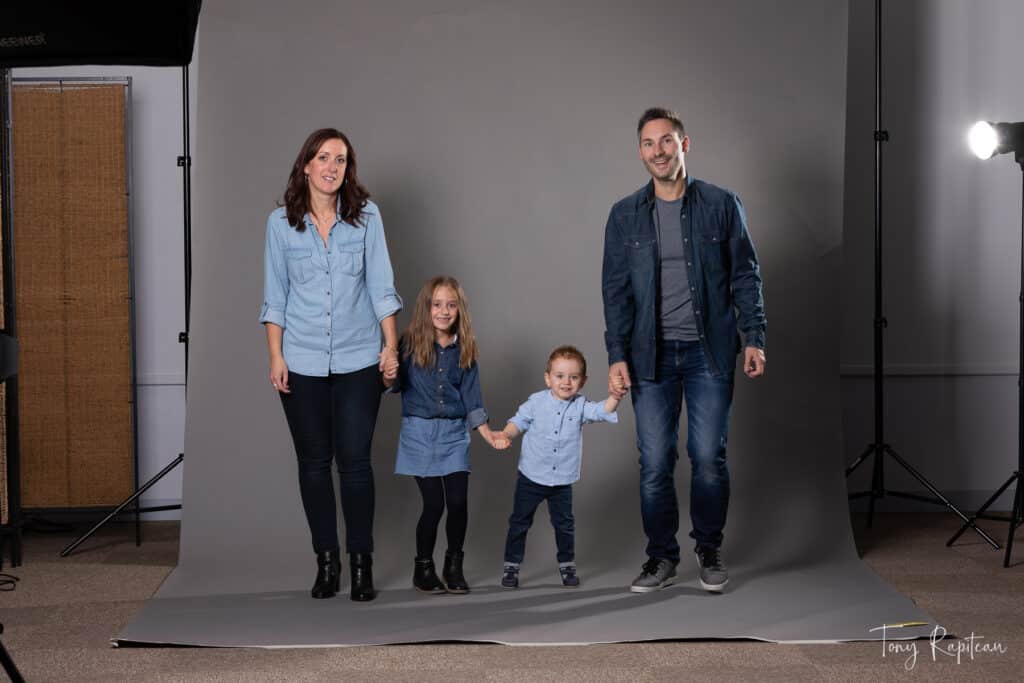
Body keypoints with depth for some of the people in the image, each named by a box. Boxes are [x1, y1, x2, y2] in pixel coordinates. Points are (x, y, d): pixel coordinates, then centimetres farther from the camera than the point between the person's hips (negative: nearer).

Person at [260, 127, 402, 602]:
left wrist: (390, 347, -3)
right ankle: (326, 561, 17)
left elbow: (381, 288, 2)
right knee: (314, 462, 6)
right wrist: (276, 357, -1)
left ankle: (361, 563, 8)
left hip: (357, 360, -1)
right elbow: (275, 296, 5)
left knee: (354, 460, -3)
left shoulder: (366, 216, 0)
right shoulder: (281, 222, 2)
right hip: (302, 363, 1)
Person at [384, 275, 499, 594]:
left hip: (454, 434, 2)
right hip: (419, 432, -2)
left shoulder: (464, 350, 2)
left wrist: (488, 435, -3)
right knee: (434, 504, -4)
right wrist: (389, 374, -23)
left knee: (458, 502, -3)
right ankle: (423, 568, 16)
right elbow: (395, 385, -1)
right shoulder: (410, 343, -6)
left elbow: (471, 398, 4)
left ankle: (454, 565, 19)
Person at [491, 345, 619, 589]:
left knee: (564, 524, 11)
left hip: (562, 480, 1)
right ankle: (511, 566, 19)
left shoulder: (580, 406, -6)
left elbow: (603, 411, -20)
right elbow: (519, 421, 1)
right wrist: (504, 435, -17)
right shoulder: (536, 402, -8)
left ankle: (567, 564, 28)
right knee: (519, 522, 7)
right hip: (531, 477, -1)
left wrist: (614, 395, -38)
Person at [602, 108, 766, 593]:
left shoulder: (721, 205, 2)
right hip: (652, 355, 1)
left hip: (709, 352, -1)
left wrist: (754, 338, -3)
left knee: (709, 457, 0)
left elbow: (745, 276, 4)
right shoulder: (625, 216, 5)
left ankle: (709, 550, 20)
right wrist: (616, 356, -3)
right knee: (655, 463, 2)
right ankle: (661, 557, 16)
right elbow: (615, 291, 4)